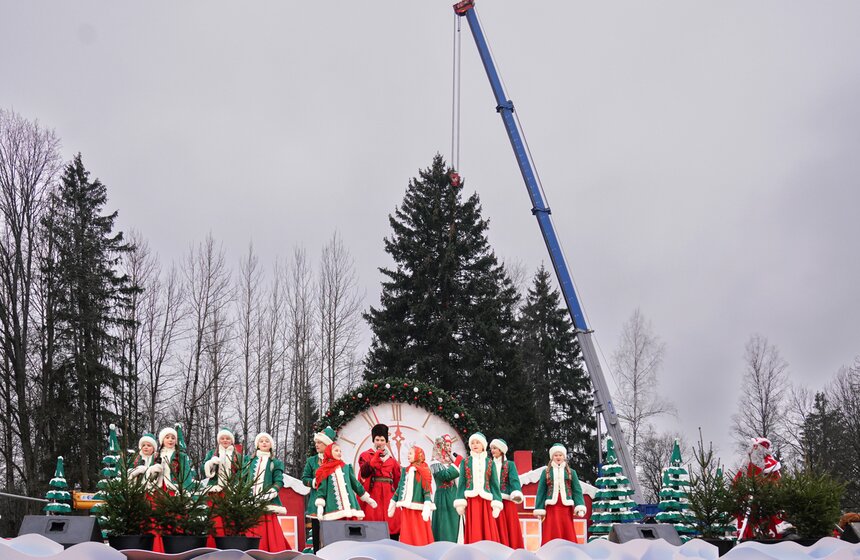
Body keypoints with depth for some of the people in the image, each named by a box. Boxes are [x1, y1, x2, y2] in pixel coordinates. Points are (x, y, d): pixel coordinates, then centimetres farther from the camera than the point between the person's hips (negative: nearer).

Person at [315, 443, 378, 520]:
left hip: (350, 506, 3)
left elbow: (356, 484, 22)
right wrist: (320, 506, -10)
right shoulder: (324, 471, 6)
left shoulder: (347, 468, 16)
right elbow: (321, 490, 1)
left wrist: (368, 499, 26)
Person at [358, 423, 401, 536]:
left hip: (388, 495, 3)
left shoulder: (391, 459, 16)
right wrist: (376, 456, -15)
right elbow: (364, 472, -10)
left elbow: (397, 480, 16)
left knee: (391, 522, -3)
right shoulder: (365, 455, 7)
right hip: (372, 494, -3)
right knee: (373, 519, -8)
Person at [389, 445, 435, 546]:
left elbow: (427, 490, -11)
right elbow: (399, 488, 18)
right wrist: (393, 503, 16)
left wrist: (427, 507, -22)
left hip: (418, 509, -5)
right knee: (407, 535, 5)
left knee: (420, 534, -3)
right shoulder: (405, 470, 13)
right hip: (406, 508, 5)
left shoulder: (424, 472, -3)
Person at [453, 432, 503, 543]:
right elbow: (462, 482, 6)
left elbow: (494, 483, 7)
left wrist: (496, 504, -3)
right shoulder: (465, 462, 10)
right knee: (472, 534, -5)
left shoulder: (489, 462, 11)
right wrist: (460, 503, -4)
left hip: (486, 501, 1)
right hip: (470, 501, -1)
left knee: (488, 533, -5)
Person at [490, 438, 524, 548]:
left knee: (510, 527, -4)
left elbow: (514, 480, -6)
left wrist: (517, 494, -24)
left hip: (507, 501, -2)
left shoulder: (510, 465, 7)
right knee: (497, 530, -2)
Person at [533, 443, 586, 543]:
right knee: (551, 535, -4)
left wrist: (580, 507, -10)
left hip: (566, 508, 1)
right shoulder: (546, 472, 9)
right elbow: (541, 491, 7)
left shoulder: (571, 472, 10)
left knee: (568, 534, 0)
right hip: (551, 508, 0)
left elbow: (577, 491, 4)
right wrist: (539, 509, -1)